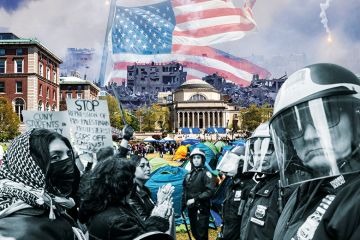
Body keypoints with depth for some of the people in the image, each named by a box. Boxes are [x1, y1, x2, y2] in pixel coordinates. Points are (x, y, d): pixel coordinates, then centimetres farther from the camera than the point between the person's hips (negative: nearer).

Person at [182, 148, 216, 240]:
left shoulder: (206, 173, -7)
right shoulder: (188, 175, 14)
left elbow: (210, 191, -18)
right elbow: (185, 192, 19)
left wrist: (195, 199, -20)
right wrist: (183, 207, 15)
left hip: (201, 209, -7)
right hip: (191, 208, 7)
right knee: (194, 232, 15)